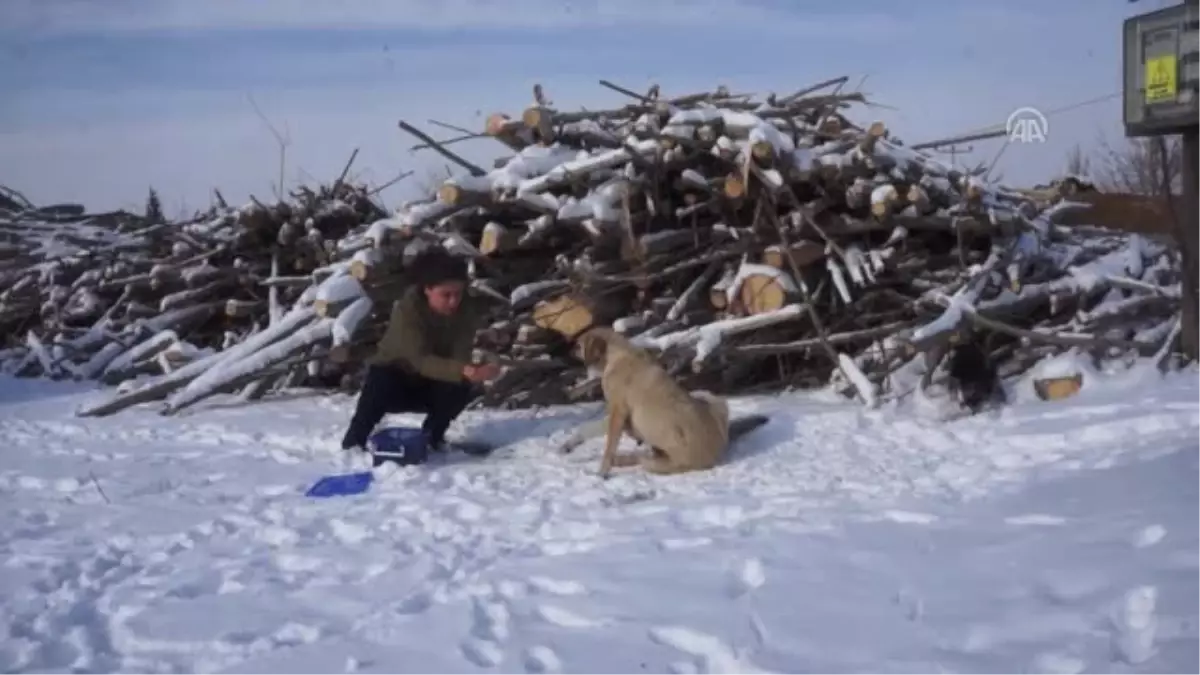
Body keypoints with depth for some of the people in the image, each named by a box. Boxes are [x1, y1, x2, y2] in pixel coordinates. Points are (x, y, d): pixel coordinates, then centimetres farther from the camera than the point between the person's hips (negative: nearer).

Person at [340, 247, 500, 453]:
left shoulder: (467, 310, -18)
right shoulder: (407, 309, -30)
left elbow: (460, 356, -25)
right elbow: (421, 360, -41)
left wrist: (471, 371, -50)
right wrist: (463, 371, -57)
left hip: (430, 386, 3)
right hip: (395, 375, -3)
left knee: (462, 386, -27)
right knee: (379, 381, -36)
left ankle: (431, 436, -2)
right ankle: (355, 440, -14)